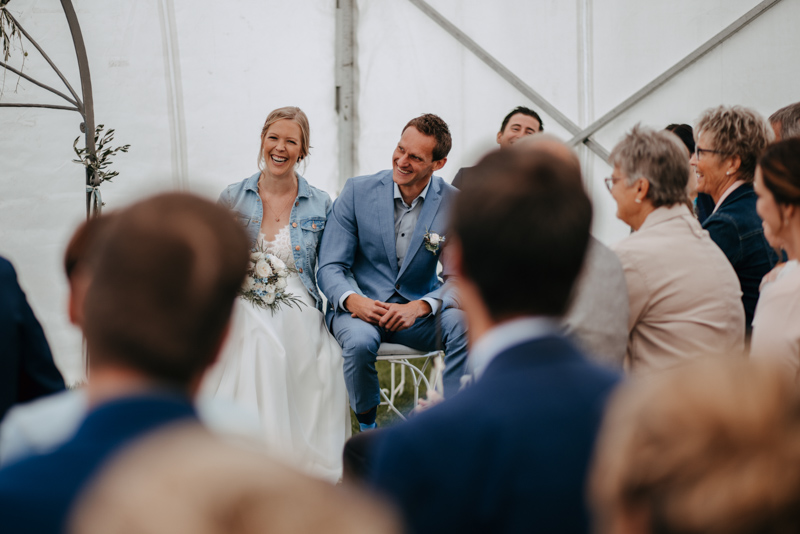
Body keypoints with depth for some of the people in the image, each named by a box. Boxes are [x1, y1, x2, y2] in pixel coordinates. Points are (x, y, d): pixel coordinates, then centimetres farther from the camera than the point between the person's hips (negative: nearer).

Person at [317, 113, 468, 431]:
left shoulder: (455, 205, -4)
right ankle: (368, 426, -7)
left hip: (416, 311, 1)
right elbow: (330, 267, -5)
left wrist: (419, 307, -28)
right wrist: (352, 299, -28)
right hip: (359, 308, 0)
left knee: (462, 324, -31)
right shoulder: (357, 191, -5)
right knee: (360, 341, -35)